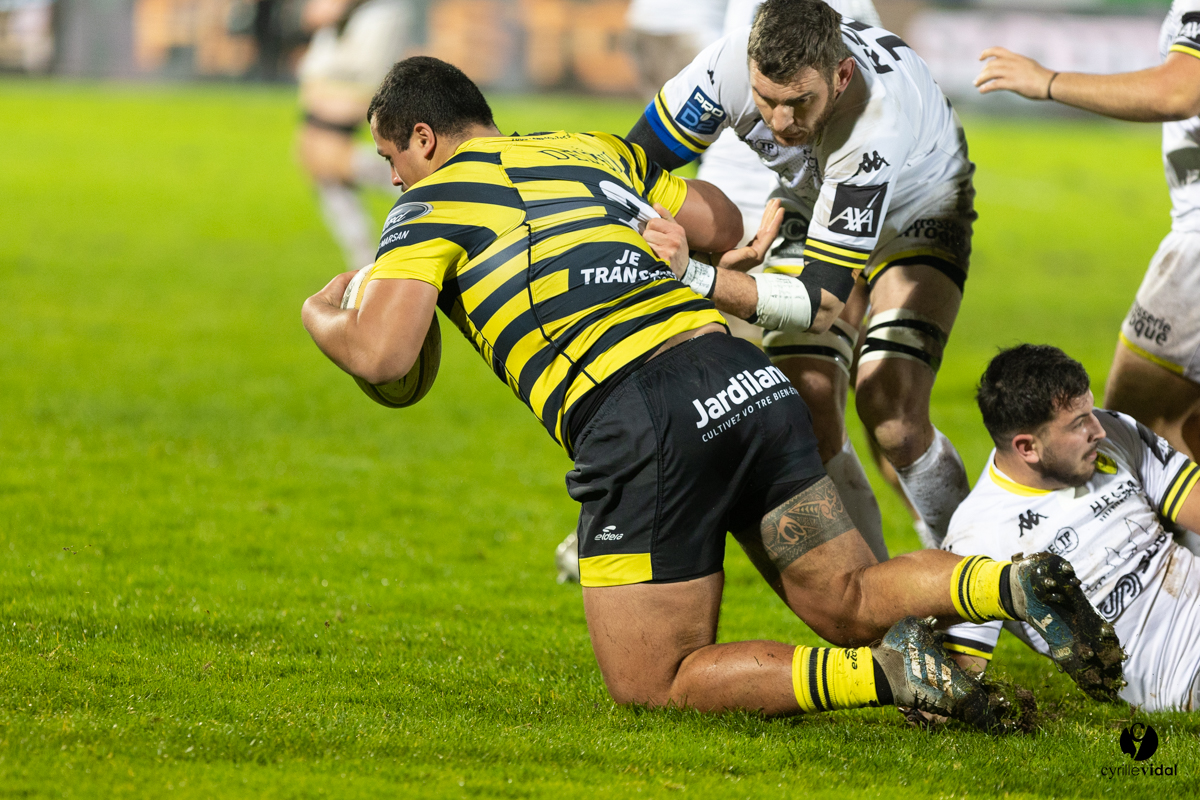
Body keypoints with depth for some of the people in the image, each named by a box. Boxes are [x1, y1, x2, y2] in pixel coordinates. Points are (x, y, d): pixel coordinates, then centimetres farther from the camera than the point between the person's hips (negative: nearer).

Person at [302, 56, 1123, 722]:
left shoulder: (434, 198, 9)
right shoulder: (590, 149, 27)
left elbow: (380, 354, -3)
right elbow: (725, 224, 34)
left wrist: (321, 314, 19)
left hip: (636, 423, -6)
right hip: (746, 381, 6)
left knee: (651, 683, 4)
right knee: (852, 601, 16)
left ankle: (885, 673, -18)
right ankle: (1017, 584, -14)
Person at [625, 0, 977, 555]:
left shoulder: (879, 124, -45)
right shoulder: (731, 65, -33)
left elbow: (823, 300, -44)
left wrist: (697, 277, -54)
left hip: (918, 212, -4)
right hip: (813, 203, 4)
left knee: (895, 423, -19)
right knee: (809, 411, -12)